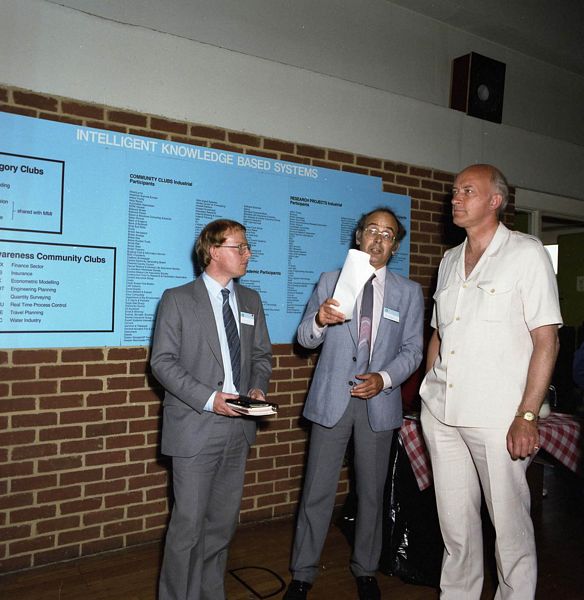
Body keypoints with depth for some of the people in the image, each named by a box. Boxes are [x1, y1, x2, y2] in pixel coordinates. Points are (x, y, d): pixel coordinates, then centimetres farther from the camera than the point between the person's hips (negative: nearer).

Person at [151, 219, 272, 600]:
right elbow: (163, 361, -9)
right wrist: (208, 398, -19)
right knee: (189, 523, 3)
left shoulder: (251, 301, 11)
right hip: (196, 429, -5)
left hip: (239, 427, 5)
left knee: (224, 522, 16)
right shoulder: (177, 299, -5)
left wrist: (258, 388, -6)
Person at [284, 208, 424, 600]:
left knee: (372, 491, 14)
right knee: (318, 490, 4)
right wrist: (319, 320, -21)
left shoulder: (409, 292, 5)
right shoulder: (330, 281, 4)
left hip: (379, 401, 1)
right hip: (332, 399, -1)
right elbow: (305, 339, 2)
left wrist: (384, 378, -15)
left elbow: (412, 351, 3)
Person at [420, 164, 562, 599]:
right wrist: (429, 391, 12)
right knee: (455, 522, 15)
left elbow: (547, 340, -8)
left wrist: (527, 416, -15)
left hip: (497, 416, -5)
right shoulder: (450, 260, 14)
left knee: (510, 525, 6)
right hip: (440, 413, 6)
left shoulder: (527, 254, -3)